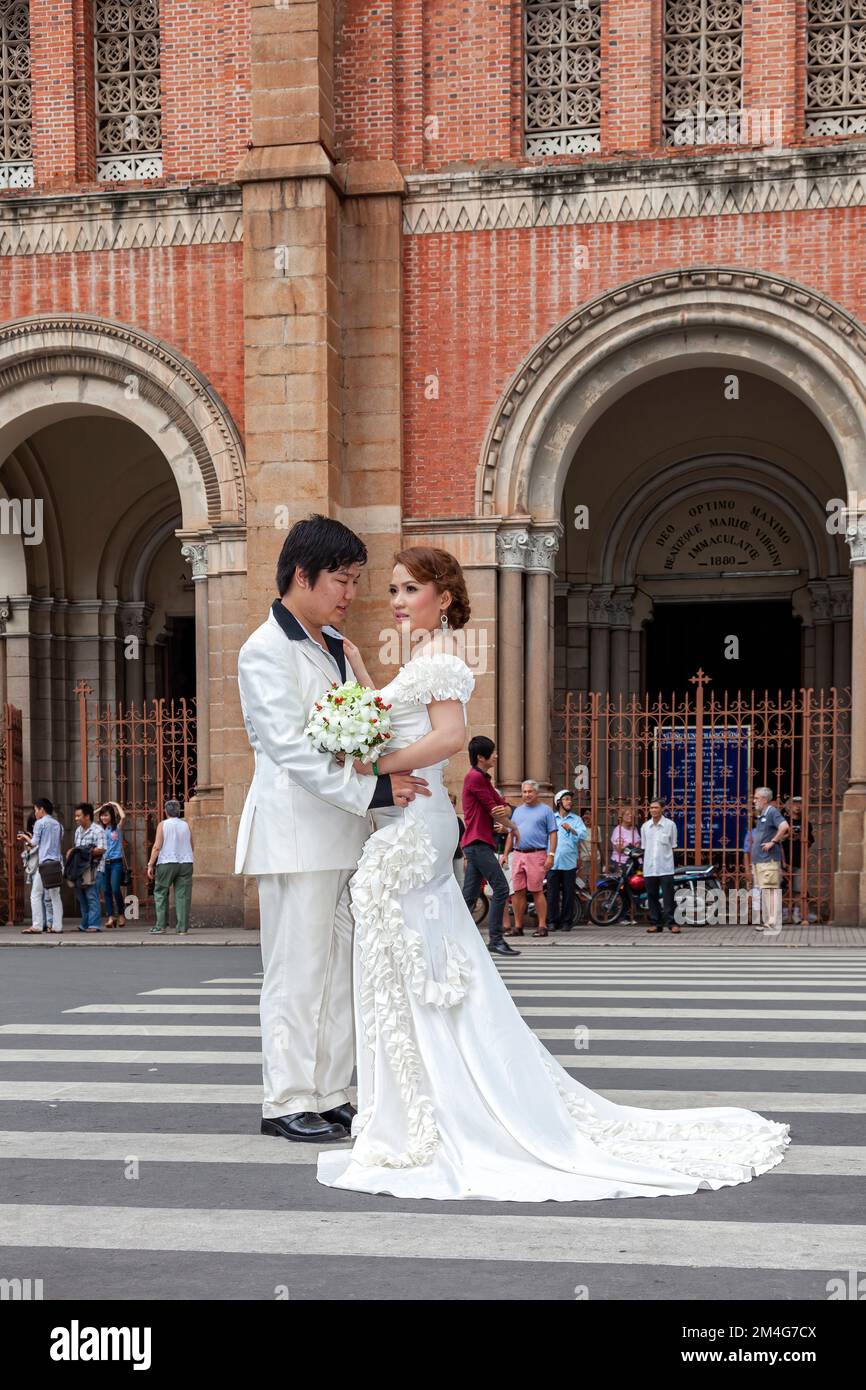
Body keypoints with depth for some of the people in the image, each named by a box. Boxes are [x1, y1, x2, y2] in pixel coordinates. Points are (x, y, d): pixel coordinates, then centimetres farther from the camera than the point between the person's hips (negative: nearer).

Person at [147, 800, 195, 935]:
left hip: (166, 863, -3)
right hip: (186, 862, 3)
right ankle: (182, 928, -1)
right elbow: (191, 847, 13)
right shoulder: (186, 825, 9)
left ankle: (161, 926, 2)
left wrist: (150, 865, -4)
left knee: (160, 893, 8)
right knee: (182, 895, 3)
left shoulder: (163, 825, -1)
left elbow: (157, 847, -7)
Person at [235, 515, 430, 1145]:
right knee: (297, 970, -2)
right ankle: (286, 1102, 7)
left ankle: (329, 1094, 19)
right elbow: (293, 750, -18)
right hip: (298, 833, -8)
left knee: (340, 969, 11)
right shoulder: (266, 650, -10)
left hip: (346, 832, 8)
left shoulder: (335, 645, 16)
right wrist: (373, 790, -21)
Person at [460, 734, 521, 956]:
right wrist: (512, 826, 5)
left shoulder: (483, 779, 23)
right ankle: (496, 939, -14)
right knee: (501, 888, -13)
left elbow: (504, 806, 16)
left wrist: (504, 811, -8)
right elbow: (492, 809, -11)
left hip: (479, 844, 10)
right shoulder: (475, 777, -9)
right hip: (478, 843, -10)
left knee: (469, 895, 8)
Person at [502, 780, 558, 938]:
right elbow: (511, 834, 21)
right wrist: (505, 854, 12)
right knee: (517, 891, 2)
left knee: (537, 891, -8)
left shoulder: (545, 810, 4)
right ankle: (518, 926, 8)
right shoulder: (518, 811, 19)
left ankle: (542, 926, -3)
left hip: (536, 854, -5)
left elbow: (553, 834, -2)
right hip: (518, 854, 5)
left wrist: (551, 855, -11)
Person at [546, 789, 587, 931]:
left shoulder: (576, 819, 11)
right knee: (552, 893, -1)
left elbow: (584, 834, -4)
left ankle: (566, 921, 7)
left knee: (568, 893, 1)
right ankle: (552, 921, 4)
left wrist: (571, 829, -22)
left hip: (569, 862, 0)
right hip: (552, 862, 0)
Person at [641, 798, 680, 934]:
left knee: (668, 896, -5)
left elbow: (673, 846, 5)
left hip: (665, 867, -3)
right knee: (652, 896, 5)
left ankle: (670, 922, -2)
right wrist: (646, 861, 7)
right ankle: (656, 923, 11)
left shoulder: (670, 825, 0)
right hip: (649, 867, 3)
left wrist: (667, 858, -2)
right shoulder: (645, 826, 9)